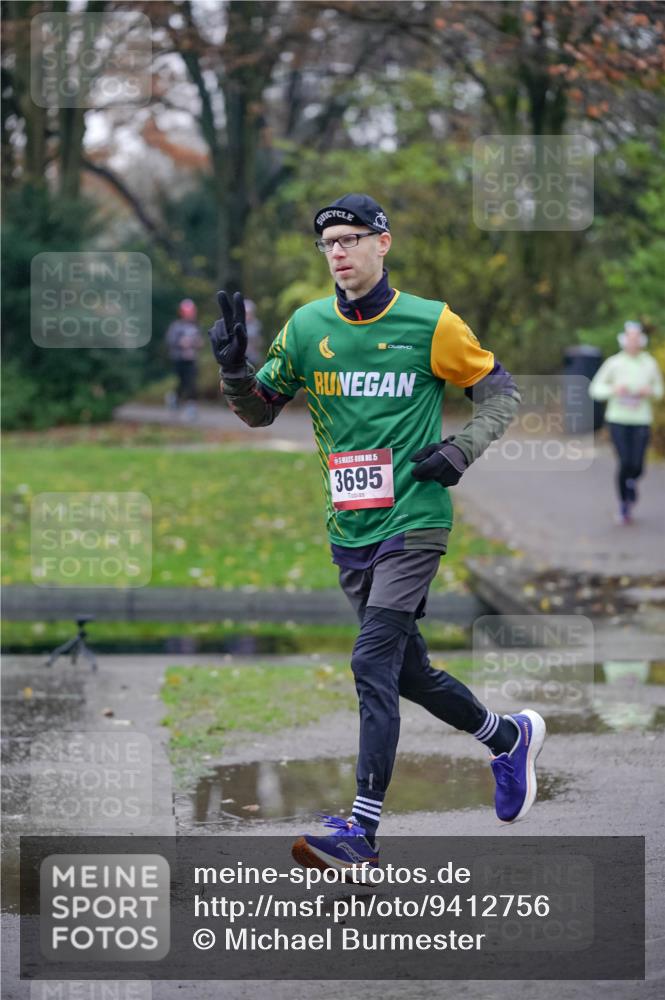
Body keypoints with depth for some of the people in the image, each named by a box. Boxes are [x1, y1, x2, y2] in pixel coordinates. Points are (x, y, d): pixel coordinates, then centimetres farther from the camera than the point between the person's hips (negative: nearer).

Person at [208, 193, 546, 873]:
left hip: (413, 523, -5)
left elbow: (499, 389, 7)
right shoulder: (308, 326, 5)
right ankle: (510, 738, 39)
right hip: (349, 531, 5)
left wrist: (463, 449, -9)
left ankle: (361, 829, -16)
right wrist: (234, 369, -8)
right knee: (409, 671, 14)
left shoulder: (430, 324, -5)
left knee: (374, 665, -16)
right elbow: (260, 411, 11)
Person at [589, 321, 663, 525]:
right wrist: (613, 389, -17)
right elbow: (595, 389, 2)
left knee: (637, 467, -6)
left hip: (641, 419, 2)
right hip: (618, 418, -1)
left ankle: (632, 481, 34)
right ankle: (623, 506, 6)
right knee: (624, 463, -13)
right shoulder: (613, 363, -4)